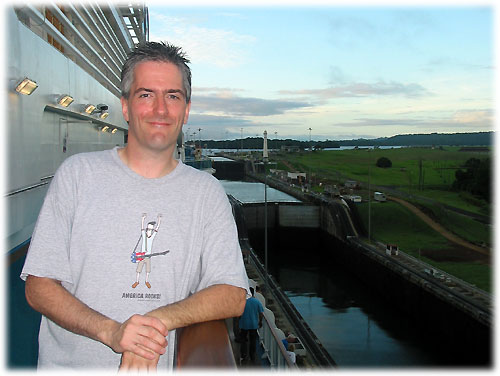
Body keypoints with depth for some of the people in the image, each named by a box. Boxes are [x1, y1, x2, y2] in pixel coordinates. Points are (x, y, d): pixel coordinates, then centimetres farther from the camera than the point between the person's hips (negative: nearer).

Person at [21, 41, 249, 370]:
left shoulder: (206, 191, 5)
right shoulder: (78, 173, 2)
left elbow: (233, 297, 0)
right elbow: (38, 287, -1)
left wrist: (159, 319, -16)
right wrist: (111, 331, -16)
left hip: (159, 368, 2)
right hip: (71, 364, -1)